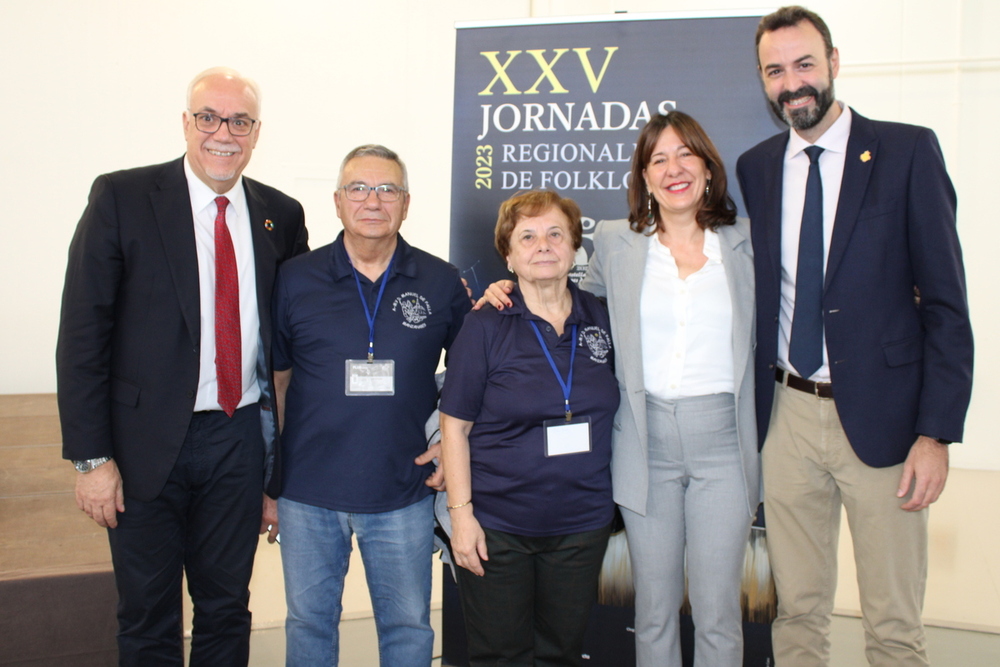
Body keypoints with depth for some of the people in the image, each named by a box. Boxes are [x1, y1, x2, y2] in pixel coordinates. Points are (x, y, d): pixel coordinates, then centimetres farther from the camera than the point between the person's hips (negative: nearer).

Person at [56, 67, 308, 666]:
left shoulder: (281, 215, 4)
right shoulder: (122, 198, -6)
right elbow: (82, 335, -8)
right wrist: (92, 457, -12)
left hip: (240, 439, 3)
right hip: (147, 442, -2)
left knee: (227, 608, 17)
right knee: (148, 618, 12)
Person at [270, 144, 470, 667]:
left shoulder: (442, 283, -2)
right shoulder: (295, 279, -2)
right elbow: (273, 379, 5)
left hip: (403, 495, 0)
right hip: (307, 493, 0)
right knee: (309, 624, 16)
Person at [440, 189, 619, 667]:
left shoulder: (600, 319, 3)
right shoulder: (485, 326, -7)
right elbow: (455, 426, -6)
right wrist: (461, 512, -11)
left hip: (583, 523, 3)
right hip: (497, 526, -3)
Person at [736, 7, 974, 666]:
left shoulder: (908, 150, -4)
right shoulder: (755, 166, 8)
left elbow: (945, 299, -6)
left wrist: (937, 433, -11)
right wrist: (748, 410, 3)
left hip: (879, 414, -3)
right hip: (788, 414, 4)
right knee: (797, 611, 14)